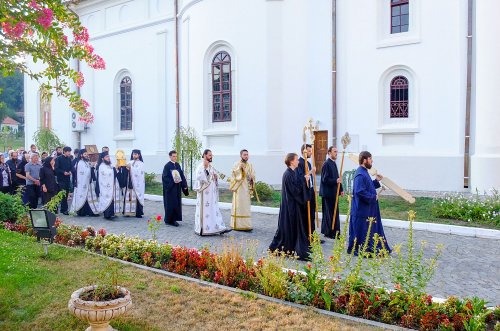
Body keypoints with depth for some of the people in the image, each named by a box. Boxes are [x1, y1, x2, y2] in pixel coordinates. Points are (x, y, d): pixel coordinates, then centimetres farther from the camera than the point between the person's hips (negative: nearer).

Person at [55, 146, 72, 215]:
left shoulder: (69, 159, 10)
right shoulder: (59, 159, -6)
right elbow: (56, 169, -9)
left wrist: (70, 171, -3)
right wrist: (63, 172, -19)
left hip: (67, 178, 6)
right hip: (61, 179, -6)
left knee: (66, 194, 9)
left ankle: (63, 208, 18)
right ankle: (64, 209, -4)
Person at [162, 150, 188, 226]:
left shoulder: (178, 165, 8)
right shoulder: (167, 166, -9)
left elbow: (181, 175, 10)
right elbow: (165, 177, -12)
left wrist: (184, 185, 3)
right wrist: (173, 181, -21)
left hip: (177, 188, 6)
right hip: (170, 188, -6)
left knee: (177, 203, 7)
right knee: (170, 204, -2)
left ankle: (174, 219, 16)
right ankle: (169, 220, 8)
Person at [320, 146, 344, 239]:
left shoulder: (333, 163, 14)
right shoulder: (327, 164, -15)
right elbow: (325, 179, -19)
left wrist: (341, 189, 15)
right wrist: (336, 181, -30)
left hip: (333, 192, 10)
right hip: (328, 192, -10)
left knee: (334, 213, 14)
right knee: (330, 213, -5)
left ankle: (326, 231, 23)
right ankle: (330, 232, 3)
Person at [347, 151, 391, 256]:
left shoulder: (364, 172, 12)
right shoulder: (360, 174, -21)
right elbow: (360, 191, -28)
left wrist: (376, 180, 8)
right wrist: (373, 197, -18)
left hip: (368, 208, 11)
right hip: (362, 209, -11)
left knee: (370, 229, 16)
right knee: (362, 230, -1)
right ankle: (359, 250, 10)